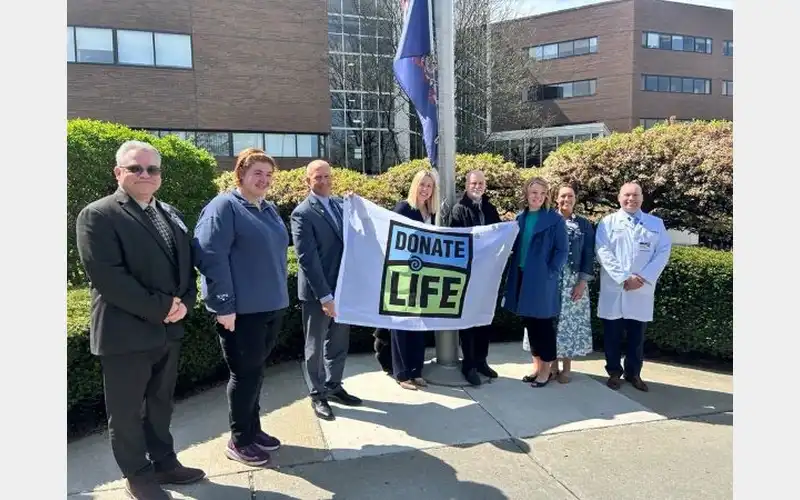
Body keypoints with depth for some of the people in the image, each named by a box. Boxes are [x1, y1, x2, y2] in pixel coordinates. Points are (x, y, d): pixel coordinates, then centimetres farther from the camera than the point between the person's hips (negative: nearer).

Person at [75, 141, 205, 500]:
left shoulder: (171, 215, 12)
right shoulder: (97, 216, -9)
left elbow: (187, 265, 12)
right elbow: (106, 276, -19)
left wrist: (184, 302, -7)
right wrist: (159, 308, -19)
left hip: (169, 330, 6)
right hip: (125, 332, -6)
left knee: (160, 403, 20)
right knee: (127, 411, 9)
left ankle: (164, 462, 36)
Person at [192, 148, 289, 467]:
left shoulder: (269, 210, 15)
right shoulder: (224, 207, -11)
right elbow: (210, 257, -19)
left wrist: (280, 294, 20)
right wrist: (224, 305, -21)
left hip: (272, 306, 8)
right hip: (241, 309, -8)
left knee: (256, 371, 17)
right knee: (245, 373, 3)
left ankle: (253, 429, 31)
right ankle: (239, 441, 19)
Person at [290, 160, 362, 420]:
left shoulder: (340, 203, 8)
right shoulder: (302, 213, -13)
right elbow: (307, 258, -19)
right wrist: (324, 296, -21)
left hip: (342, 286, 7)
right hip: (318, 292, -6)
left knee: (339, 342, 17)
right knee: (316, 346, 9)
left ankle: (334, 386, 34)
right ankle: (317, 394, 24)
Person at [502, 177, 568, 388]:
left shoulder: (555, 219, -6)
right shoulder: (520, 218, 8)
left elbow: (562, 250, -7)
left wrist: (550, 273, -14)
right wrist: (512, 274, 4)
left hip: (542, 279, -5)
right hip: (522, 277, 5)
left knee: (543, 323, 3)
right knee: (529, 322, 12)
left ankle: (546, 368, 16)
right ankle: (537, 365, 25)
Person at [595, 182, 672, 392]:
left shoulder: (656, 223, 10)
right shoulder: (608, 222, 4)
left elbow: (663, 252, 1)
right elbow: (603, 252, -6)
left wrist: (644, 278, -12)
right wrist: (624, 278, -15)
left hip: (642, 290, 1)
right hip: (614, 289, -1)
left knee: (637, 335, 9)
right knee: (612, 334, 6)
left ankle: (634, 373, 24)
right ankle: (614, 372, 20)